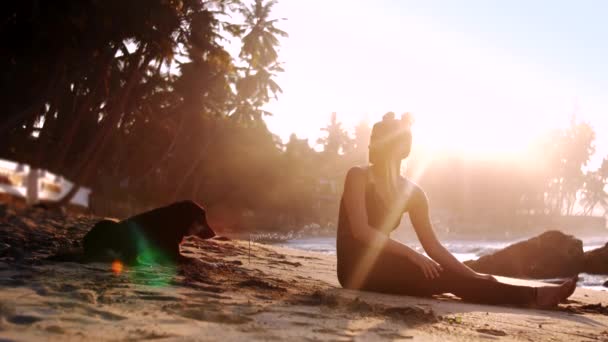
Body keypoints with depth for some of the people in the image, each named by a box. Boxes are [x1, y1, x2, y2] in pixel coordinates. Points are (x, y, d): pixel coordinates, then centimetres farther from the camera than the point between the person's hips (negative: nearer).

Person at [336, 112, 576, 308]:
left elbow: (432, 245, 6)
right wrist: (411, 254, -24)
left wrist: (472, 276, -5)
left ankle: (529, 295, -24)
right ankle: (531, 296, -23)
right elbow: (361, 231, -18)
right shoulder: (358, 177, -4)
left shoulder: (412, 192, 9)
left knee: (445, 275, -17)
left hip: (382, 266, 5)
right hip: (358, 268, -5)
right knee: (442, 277, -20)